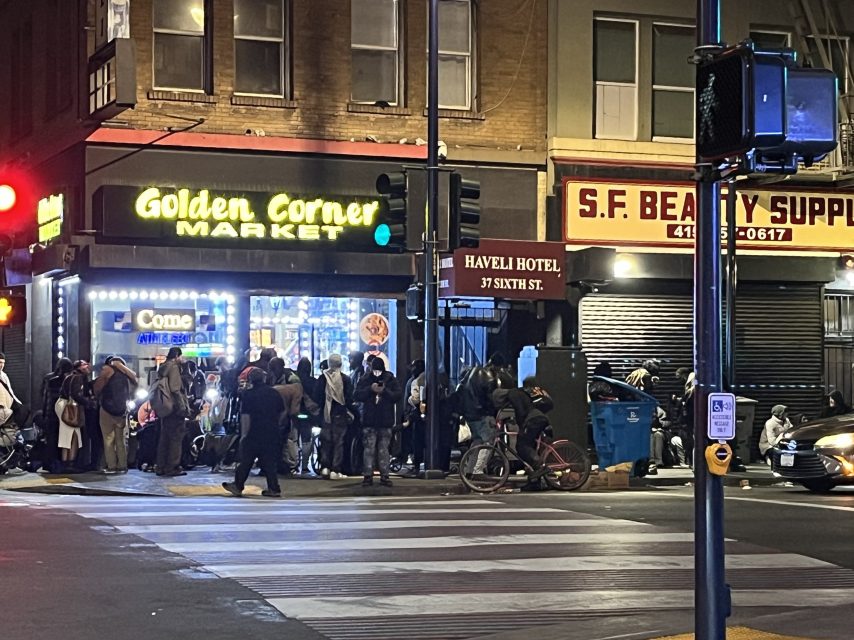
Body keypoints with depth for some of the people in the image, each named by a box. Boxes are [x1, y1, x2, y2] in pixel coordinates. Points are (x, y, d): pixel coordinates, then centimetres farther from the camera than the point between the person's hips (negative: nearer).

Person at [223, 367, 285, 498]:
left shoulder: (249, 394, -8)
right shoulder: (274, 393, 6)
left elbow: (246, 416, -12)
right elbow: (282, 412, 12)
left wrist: (244, 434, -9)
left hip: (254, 433, -4)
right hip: (272, 433, 4)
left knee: (246, 461, 5)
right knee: (269, 461, 9)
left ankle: (237, 487, 10)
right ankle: (274, 488, 6)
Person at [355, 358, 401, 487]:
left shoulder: (391, 380, 5)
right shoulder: (365, 380, 5)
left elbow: (398, 395, -4)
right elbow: (358, 395, -4)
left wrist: (385, 391, -16)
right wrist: (370, 389, -17)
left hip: (386, 422, 0)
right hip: (369, 421, 0)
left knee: (383, 449, 4)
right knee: (369, 449, -3)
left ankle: (384, 475, 9)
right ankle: (367, 475, 0)